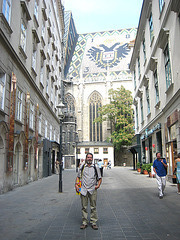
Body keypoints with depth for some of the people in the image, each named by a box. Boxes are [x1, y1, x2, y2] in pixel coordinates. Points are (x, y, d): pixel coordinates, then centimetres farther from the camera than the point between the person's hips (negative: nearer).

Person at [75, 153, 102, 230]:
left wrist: (98, 185, -6)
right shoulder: (82, 167, 9)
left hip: (92, 190, -1)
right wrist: (76, 184, 2)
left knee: (93, 207, 3)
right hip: (83, 190, 1)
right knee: (84, 207, 6)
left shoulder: (96, 167, 6)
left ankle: (93, 222, 14)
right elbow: (78, 177, 16)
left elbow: (100, 178, 10)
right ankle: (84, 222, 17)